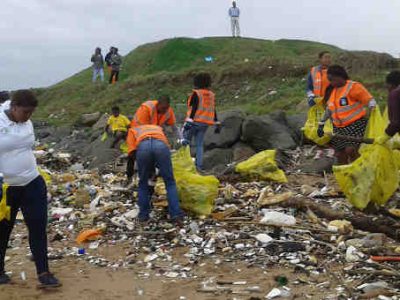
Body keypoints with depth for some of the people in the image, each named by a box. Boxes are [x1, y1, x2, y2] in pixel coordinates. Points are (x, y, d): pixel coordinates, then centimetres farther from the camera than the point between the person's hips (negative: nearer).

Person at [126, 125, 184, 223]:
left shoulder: (132, 130, 39)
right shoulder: (158, 128, 46)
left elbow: (132, 151, 22)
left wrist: (130, 171, 32)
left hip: (142, 146, -1)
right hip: (161, 145, 1)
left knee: (143, 184, 19)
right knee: (170, 182, 12)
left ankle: (143, 215, 23)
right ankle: (176, 214, 6)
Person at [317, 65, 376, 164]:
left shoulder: (353, 87, -11)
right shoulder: (332, 90, 12)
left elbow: (370, 101, -12)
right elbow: (329, 109, 23)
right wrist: (321, 124, 22)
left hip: (356, 124, -7)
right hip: (339, 128, 7)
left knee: (350, 149, -23)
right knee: (339, 154, 5)